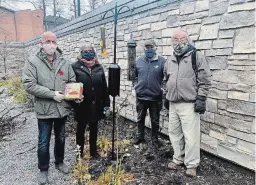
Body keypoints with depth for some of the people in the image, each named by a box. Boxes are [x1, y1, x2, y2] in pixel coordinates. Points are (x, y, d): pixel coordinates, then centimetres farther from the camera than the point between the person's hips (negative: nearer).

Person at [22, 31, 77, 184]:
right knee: (44, 142, 10)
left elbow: (73, 82, 7)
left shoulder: (65, 62, 2)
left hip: (62, 108, 4)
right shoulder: (33, 62, -9)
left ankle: (59, 162, 42)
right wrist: (52, 94, -21)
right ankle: (43, 169, 31)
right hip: (44, 109, -3)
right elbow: (29, 85, -16)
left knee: (61, 138, 20)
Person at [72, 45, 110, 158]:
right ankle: (79, 151, 30)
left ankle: (93, 150, 32)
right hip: (81, 105, -3)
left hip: (95, 105, 3)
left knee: (94, 129, 16)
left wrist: (106, 102, 4)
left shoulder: (99, 67, 3)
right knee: (81, 128, 14)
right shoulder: (76, 67, -8)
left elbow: (104, 86, 5)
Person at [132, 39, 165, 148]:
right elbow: (135, 76, 14)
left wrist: (163, 87, -15)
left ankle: (154, 139, 29)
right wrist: (135, 87, 4)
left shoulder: (161, 61, -6)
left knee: (155, 120, 12)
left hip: (155, 97, -3)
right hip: (141, 96, 3)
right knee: (140, 119, 17)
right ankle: (140, 137, 36)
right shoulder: (139, 61, 4)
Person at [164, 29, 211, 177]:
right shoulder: (170, 61, 15)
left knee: (190, 135, -4)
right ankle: (178, 159, 29)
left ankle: (191, 164, 10)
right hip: (173, 104, 7)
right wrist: (167, 97, 22)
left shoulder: (197, 56, -4)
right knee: (174, 133, 13)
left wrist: (201, 98, -13)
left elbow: (205, 80, -8)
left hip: (189, 104, -6)